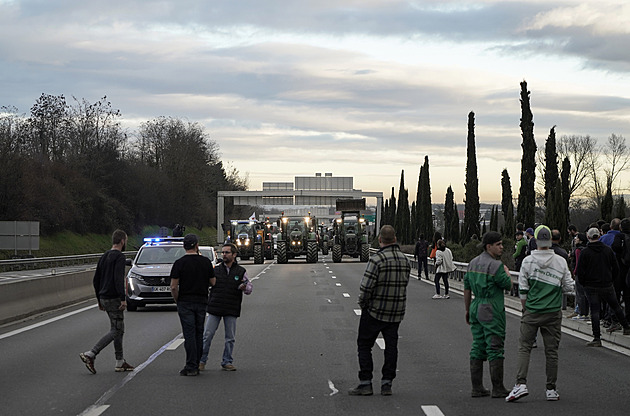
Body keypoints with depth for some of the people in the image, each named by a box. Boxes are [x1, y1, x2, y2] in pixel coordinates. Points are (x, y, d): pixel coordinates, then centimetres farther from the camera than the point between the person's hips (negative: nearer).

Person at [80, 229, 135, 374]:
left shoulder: (104, 256, 15)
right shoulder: (119, 257, -12)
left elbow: (95, 279, 18)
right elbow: (118, 279, -24)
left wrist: (99, 300, 23)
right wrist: (123, 299, -25)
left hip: (104, 298, 9)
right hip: (114, 298, -9)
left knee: (119, 330, 14)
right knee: (115, 331, -7)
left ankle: (120, 362, 15)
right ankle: (90, 354, -15)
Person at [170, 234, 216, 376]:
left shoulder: (179, 263, -7)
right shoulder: (206, 261, 1)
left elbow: (174, 287, -10)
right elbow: (213, 283, 7)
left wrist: (177, 301, 4)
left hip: (185, 303, -3)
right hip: (202, 302, 3)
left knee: (189, 335, -4)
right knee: (199, 334, 10)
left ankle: (191, 367, -7)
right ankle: (196, 366, 14)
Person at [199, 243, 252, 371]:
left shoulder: (241, 271, 5)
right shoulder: (216, 270, 7)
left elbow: (249, 289, 7)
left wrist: (245, 287, -16)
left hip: (231, 310, 0)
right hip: (214, 308, 0)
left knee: (230, 338, 4)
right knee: (207, 335, -1)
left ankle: (227, 362, 15)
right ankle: (202, 361, 9)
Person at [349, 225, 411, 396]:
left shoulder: (377, 259, -19)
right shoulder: (405, 260, 2)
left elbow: (366, 286, -20)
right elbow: (404, 284, 8)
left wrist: (362, 303, -4)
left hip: (375, 311, -5)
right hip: (396, 312, 5)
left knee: (364, 345, 6)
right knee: (391, 346, 11)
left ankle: (365, 383, 3)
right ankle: (387, 384, 11)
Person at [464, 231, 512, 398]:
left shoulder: (473, 263, 10)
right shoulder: (495, 265, -15)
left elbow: (467, 289, 14)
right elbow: (508, 285, -7)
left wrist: (468, 310, 21)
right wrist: (507, 272, 13)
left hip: (476, 308, 8)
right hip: (492, 310, -8)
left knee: (478, 347, 10)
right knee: (495, 348, -3)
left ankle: (477, 388, 10)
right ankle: (498, 389, -1)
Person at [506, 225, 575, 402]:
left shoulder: (528, 261, -4)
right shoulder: (561, 261, -2)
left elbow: (523, 289, -3)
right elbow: (569, 287, 2)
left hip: (532, 311, -1)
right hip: (553, 313, 1)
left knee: (524, 346, 3)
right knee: (551, 350, 7)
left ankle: (521, 383, -12)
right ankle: (551, 389, 10)